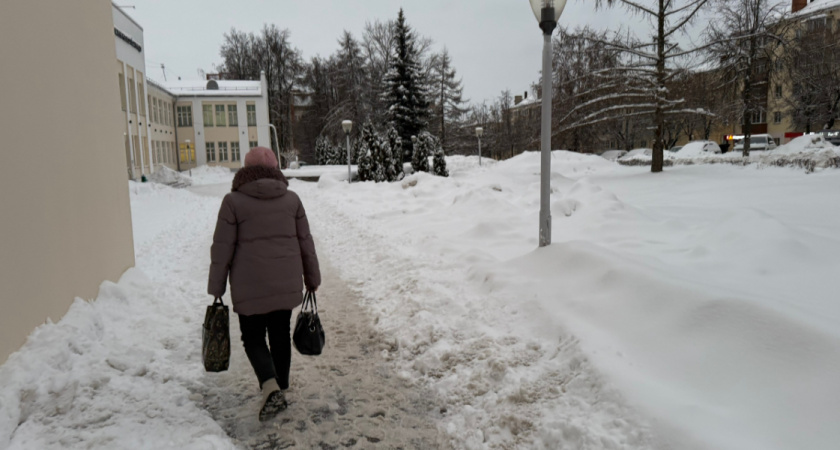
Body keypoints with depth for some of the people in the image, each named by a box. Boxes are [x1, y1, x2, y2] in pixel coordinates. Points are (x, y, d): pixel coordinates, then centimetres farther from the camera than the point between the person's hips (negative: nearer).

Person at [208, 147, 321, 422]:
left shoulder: (233, 201, -5)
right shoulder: (291, 199, 4)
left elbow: (222, 249, -5)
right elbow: (306, 243, 7)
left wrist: (216, 288, 3)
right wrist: (312, 279, 16)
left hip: (250, 287, -3)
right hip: (286, 283, 3)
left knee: (253, 337, 11)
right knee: (280, 335, 16)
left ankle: (271, 388, -8)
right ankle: (280, 390, 27)